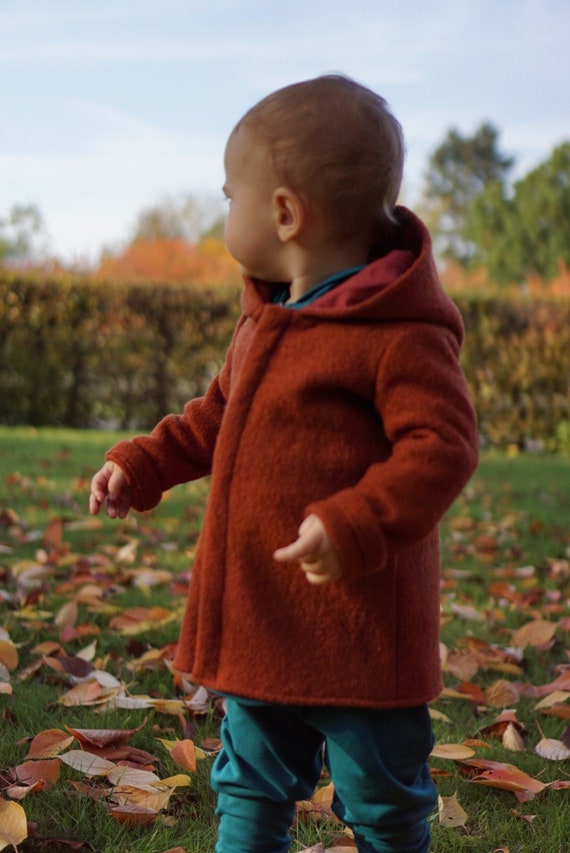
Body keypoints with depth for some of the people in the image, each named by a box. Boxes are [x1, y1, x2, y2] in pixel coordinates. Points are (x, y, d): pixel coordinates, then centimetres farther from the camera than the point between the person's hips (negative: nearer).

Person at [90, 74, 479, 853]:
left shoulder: (401, 335, -18)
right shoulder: (265, 320, 10)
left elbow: (442, 448, -22)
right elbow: (218, 415, 23)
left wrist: (354, 526, -33)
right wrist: (143, 466, 15)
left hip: (355, 625, -8)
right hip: (258, 622, 8)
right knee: (250, 786, 19)